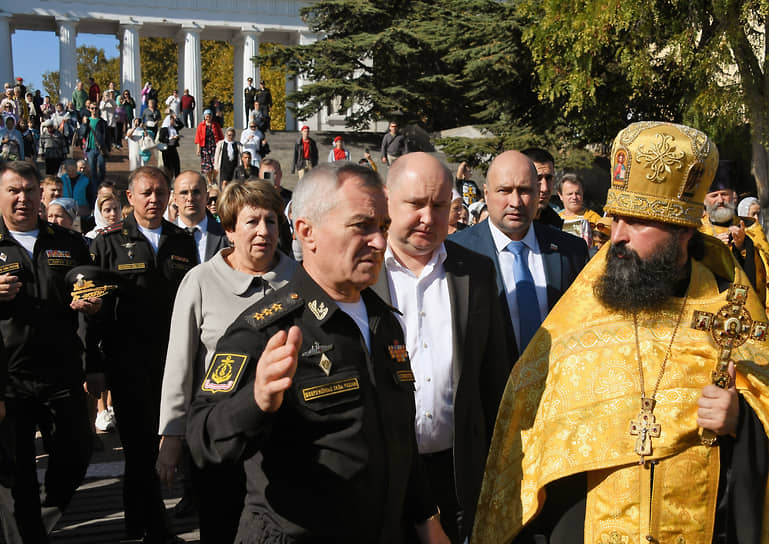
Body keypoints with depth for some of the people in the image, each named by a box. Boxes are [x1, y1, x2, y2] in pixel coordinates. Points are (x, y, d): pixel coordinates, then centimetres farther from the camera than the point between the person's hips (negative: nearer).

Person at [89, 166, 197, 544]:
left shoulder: (182, 242, 10)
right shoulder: (110, 241, 1)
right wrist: (94, 358, -3)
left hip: (171, 354, 3)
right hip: (127, 354, -3)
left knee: (165, 434, 11)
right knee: (140, 441, 1)